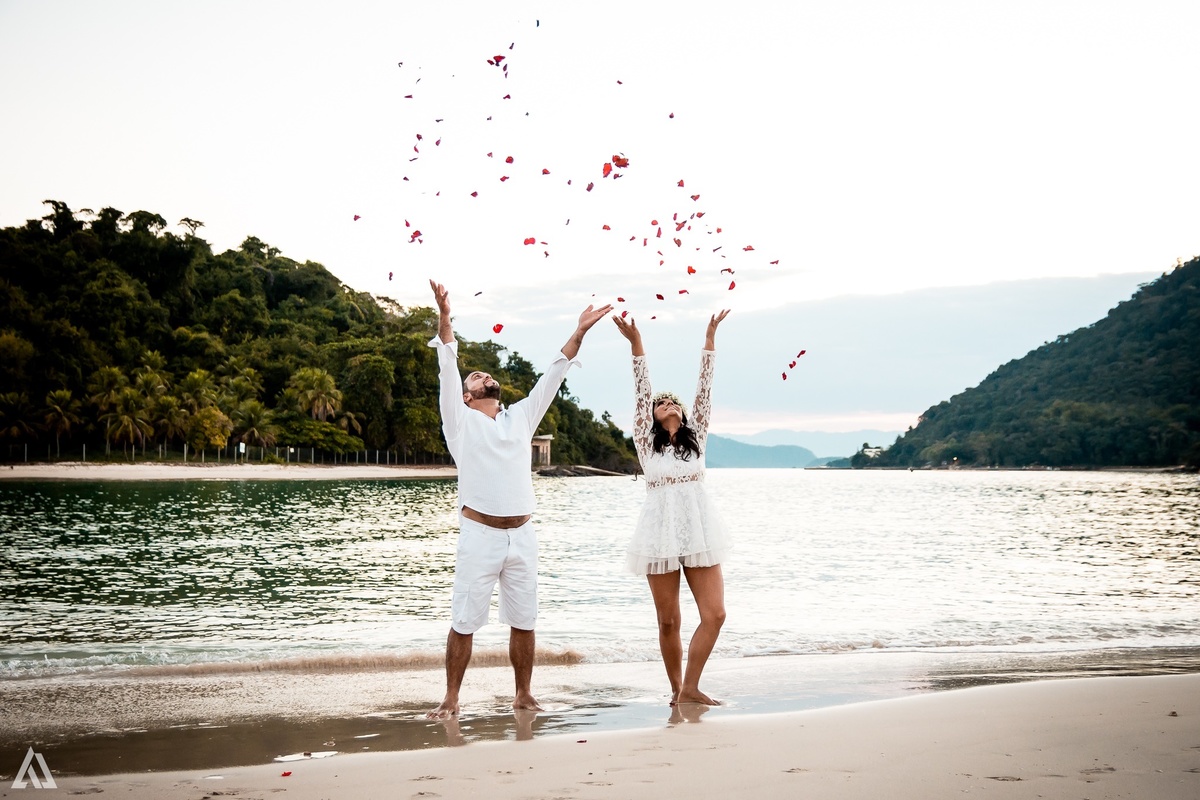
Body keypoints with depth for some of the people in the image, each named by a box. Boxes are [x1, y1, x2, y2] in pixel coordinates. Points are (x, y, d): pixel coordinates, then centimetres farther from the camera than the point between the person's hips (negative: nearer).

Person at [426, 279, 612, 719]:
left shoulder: (520, 418, 16)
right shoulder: (461, 420, 5)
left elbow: (551, 377, 14)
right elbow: (448, 370, -7)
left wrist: (579, 333, 8)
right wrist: (444, 317, -18)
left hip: (522, 535, 4)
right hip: (480, 534, -4)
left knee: (524, 622, 9)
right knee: (464, 622, -1)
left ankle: (523, 696, 19)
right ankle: (451, 699, 7)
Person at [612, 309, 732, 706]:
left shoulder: (696, 438, 13)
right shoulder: (646, 442, 7)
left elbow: (704, 392, 7)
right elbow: (641, 393, -1)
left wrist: (709, 339, 2)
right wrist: (636, 344, -8)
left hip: (699, 531, 2)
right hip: (660, 532, -2)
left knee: (714, 614, -6)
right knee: (668, 621, 2)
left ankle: (690, 687, 6)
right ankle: (676, 688, 19)